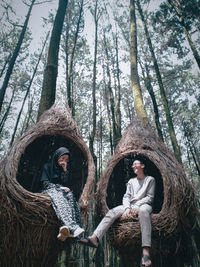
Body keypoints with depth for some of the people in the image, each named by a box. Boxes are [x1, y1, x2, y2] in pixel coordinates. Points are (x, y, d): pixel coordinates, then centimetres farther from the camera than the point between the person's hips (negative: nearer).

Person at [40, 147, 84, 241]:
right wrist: (59, 187, -16)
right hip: (49, 190, -4)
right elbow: (45, 183, -5)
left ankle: (66, 228, -51)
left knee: (69, 195, -32)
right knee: (60, 198, -38)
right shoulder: (47, 166, 5)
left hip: (60, 190, 4)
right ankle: (72, 227, -57)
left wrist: (64, 170, -4)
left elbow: (64, 183, 5)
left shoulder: (63, 169, 19)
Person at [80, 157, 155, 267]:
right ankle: (94, 237, -34)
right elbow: (126, 196, 10)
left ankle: (146, 251, -51)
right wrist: (127, 208, -11)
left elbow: (150, 197, -1)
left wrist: (137, 206, -17)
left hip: (143, 205, -5)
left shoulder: (150, 179, 9)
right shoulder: (131, 181, 21)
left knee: (143, 211, -42)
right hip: (130, 205, 5)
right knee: (112, 212, -21)